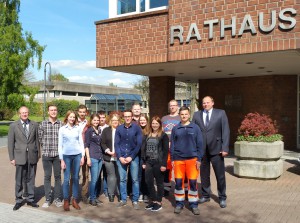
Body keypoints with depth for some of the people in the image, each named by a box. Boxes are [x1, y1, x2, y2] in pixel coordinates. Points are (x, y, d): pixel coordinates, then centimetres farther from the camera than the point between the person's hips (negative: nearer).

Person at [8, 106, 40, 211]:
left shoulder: (34, 125, 4)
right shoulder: (13, 126, 0)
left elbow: (37, 140, 8)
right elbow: (10, 142, 0)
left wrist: (38, 154, 7)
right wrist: (12, 158, -3)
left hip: (32, 156, 2)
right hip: (20, 157, -1)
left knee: (31, 179, 10)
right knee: (19, 180, 5)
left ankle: (30, 199, 22)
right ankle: (18, 200, 19)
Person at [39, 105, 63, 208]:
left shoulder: (61, 124, 0)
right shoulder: (43, 124, 1)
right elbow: (40, 138, 7)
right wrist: (46, 147, 8)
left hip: (58, 154, 0)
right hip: (46, 154, 0)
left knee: (58, 176, 7)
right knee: (47, 176, 7)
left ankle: (57, 198, 17)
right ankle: (48, 199, 16)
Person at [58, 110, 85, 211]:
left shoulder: (78, 128, 6)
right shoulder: (62, 129, 1)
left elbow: (81, 142, 7)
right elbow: (60, 145, 1)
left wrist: (83, 156, 1)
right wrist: (61, 160, -3)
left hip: (77, 155, 2)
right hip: (66, 156, -1)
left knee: (76, 178, 5)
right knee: (66, 179, -1)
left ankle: (75, 200, 15)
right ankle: (66, 201, 10)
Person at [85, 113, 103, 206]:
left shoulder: (99, 131, 13)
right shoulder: (88, 131, -3)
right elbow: (86, 145, -6)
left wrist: (102, 155, 13)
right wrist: (88, 158, -12)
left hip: (100, 157, 6)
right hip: (93, 157, -6)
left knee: (97, 179, 9)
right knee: (94, 179, -5)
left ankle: (95, 197, 18)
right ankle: (92, 199, 5)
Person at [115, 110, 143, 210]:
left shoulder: (137, 128, -3)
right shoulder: (119, 128, 4)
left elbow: (139, 144, -5)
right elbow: (116, 144, 4)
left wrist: (131, 157, -10)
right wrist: (120, 157, -6)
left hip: (133, 157, -2)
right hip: (121, 157, 2)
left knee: (135, 179, 1)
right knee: (122, 179, 7)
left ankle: (135, 201, 10)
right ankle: (123, 199, 18)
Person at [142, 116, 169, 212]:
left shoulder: (163, 136, -4)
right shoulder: (148, 136, 13)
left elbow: (166, 151, -9)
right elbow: (144, 149, 13)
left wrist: (164, 164, -15)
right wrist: (143, 162, 7)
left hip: (158, 163, -5)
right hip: (149, 162, 5)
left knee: (159, 183, 4)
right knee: (148, 182, 5)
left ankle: (159, 203, 13)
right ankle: (153, 201, 19)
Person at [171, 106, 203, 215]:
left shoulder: (195, 127, 1)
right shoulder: (175, 129, 5)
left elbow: (200, 144, 2)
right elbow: (172, 145, 8)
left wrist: (199, 159, -3)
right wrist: (172, 159, 3)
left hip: (192, 159, -1)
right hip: (178, 159, 1)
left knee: (193, 182, 2)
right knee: (178, 182, 5)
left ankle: (193, 204, 15)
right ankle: (179, 203, 20)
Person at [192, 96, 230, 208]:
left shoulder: (221, 113, 1)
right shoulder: (197, 115, 7)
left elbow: (225, 131, -3)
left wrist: (225, 148, -9)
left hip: (216, 149, -2)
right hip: (201, 150, 2)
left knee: (220, 175, 6)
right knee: (204, 174, 12)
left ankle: (222, 198, 20)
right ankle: (205, 195, 27)